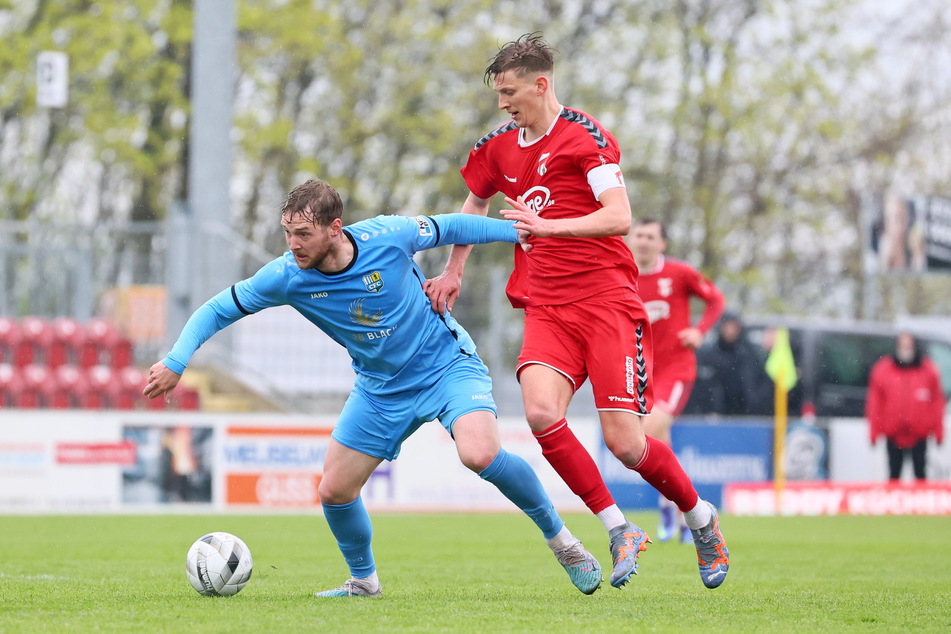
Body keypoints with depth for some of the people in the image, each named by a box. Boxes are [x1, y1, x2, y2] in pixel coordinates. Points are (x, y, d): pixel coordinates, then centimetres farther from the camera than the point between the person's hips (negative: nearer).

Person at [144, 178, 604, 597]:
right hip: (381, 387, 4)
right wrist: (176, 361, -21)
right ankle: (363, 581, 28)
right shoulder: (286, 277, -19)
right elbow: (218, 310, -8)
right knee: (334, 492, -1)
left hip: (446, 362, -4)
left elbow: (448, 228, -5)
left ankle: (559, 537, -6)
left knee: (480, 454, -29)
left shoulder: (386, 236, -24)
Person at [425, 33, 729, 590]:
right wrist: (453, 271, 30)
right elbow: (476, 204, 36)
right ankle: (620, 530, -10)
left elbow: (619, 217, -18)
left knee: (625, 443, -10)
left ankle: (702, 519, 19)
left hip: (607, 301, -5)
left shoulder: (584, 135, -6)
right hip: (547, 309, 5)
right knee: (541, 412, -24)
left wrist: (547, 226, -28)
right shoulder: (499, 148, 15)